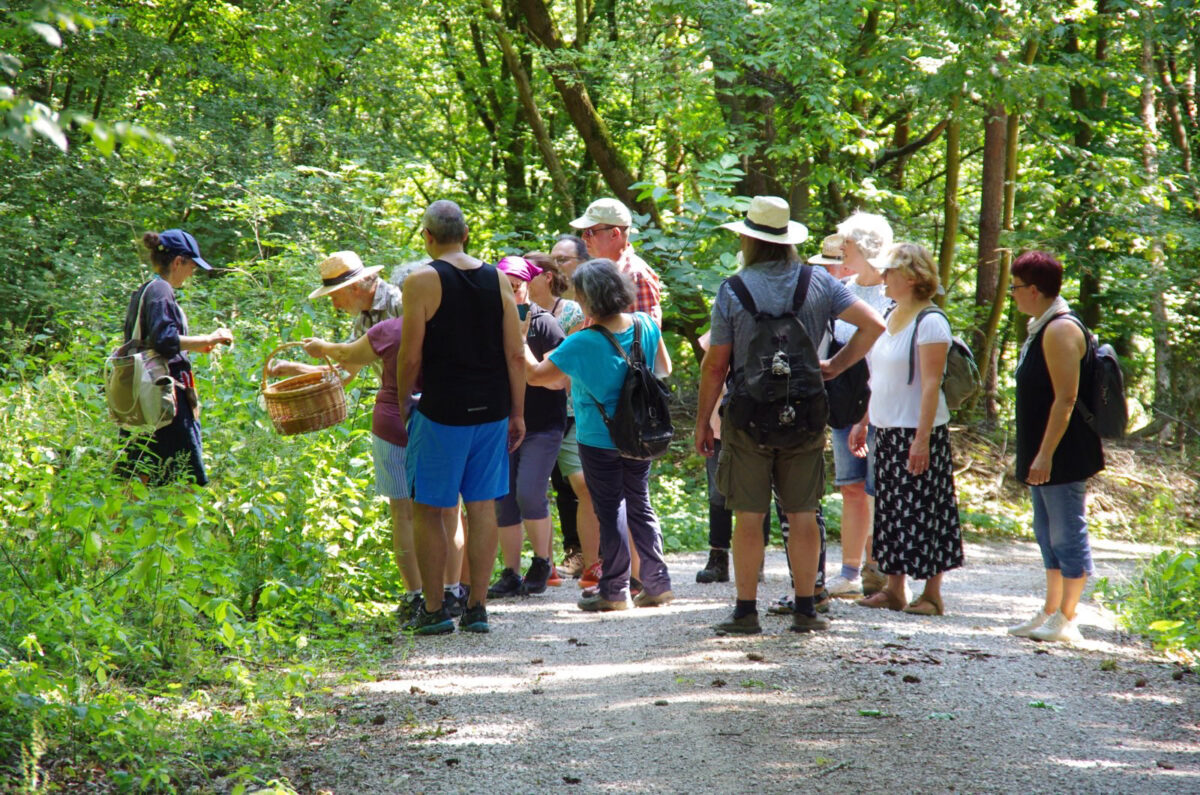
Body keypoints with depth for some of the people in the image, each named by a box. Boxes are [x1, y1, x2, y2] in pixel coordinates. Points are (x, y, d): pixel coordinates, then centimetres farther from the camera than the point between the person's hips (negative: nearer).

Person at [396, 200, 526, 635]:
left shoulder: (422, 281, -8)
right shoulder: (497, 279, 5)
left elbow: (411, 357, -9)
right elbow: (516, 354, 4)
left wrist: (402, 404, 6)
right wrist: (517, 413, 11)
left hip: (442, 411, -4)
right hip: (492, 411, 4)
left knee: (428, 508, 5)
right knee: (482, 505, 9)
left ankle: (434, 610, 6)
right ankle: (477, 607, 10)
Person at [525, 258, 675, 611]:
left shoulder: (582, 344, -20)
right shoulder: (645, 325, -4)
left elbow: (535, 374, -14)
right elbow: (664, 369, 12)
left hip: (599, 440, -5)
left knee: (608, 513, 5)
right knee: (640, 506, 15)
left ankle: (614, 590, 9)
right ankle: (656, 581, 13)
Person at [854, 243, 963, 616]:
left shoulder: (930, 323, -14)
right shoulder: (890, 319, 13)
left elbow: (931, 384, -18)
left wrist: (922, 438, -22)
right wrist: (862, 421, 19)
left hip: (918, 431, -9)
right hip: (887, 430, 9)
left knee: (922, 509, -4)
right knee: (890, 509, 10)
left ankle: (932, 595, 2)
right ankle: (894, 590, 16)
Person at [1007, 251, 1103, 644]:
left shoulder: (1060, 330, -18)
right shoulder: (1040, 327, 14)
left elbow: (1065, 398, -24)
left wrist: (1045, 455, -25)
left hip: (1064, 455, -11)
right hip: (1044, 455, 11)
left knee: (1067, 533, -3)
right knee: (1048, 533, 16)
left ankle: (1065, 619, 1)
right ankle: (1050, 612, 23)